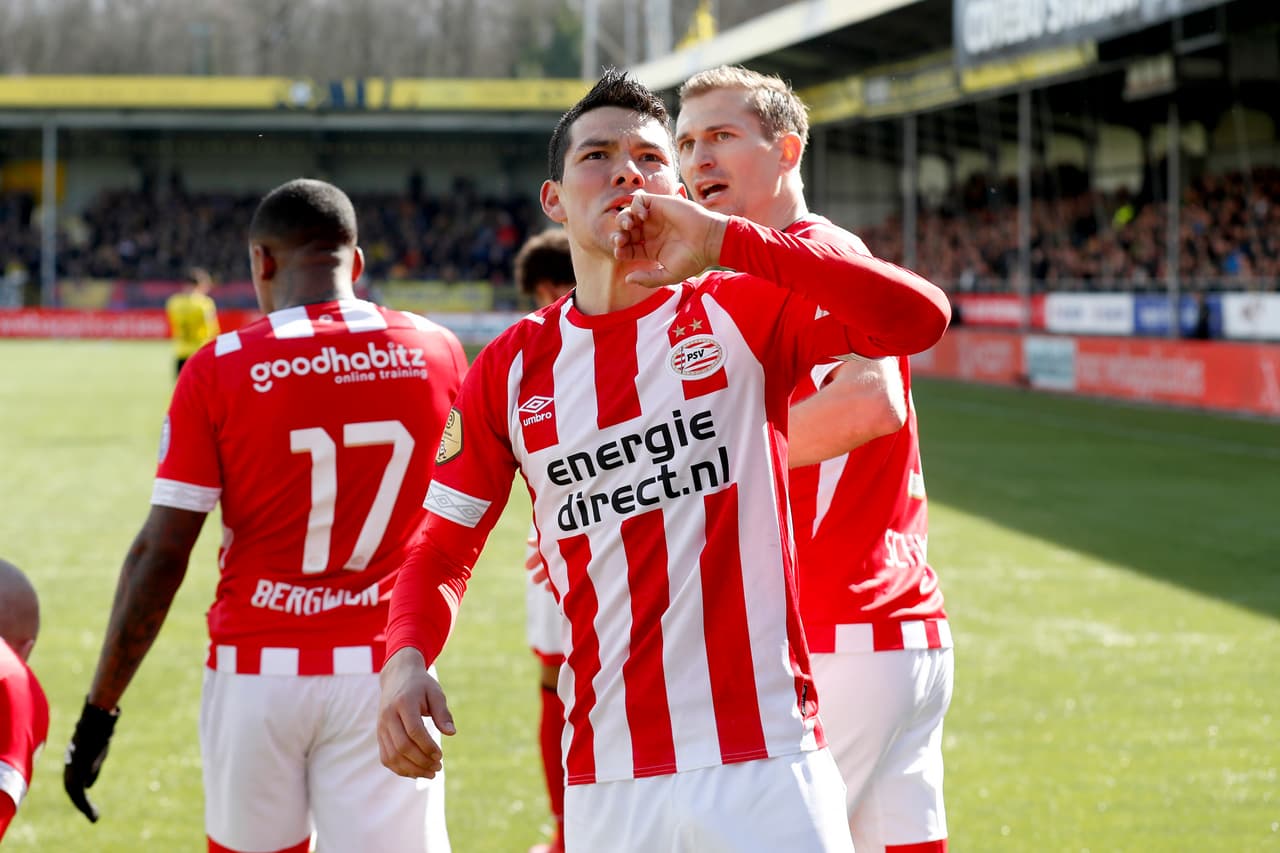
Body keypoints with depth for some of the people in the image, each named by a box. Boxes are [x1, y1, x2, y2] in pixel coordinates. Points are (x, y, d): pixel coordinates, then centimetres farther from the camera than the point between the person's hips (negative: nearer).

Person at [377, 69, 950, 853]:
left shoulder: (741, 315, 1)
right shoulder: (512, 370, 8)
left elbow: (920, 317, -15)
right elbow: (442, 552, 12)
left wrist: (724, 241, -17)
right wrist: (405, 661, -9)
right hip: (607, 781, 2)